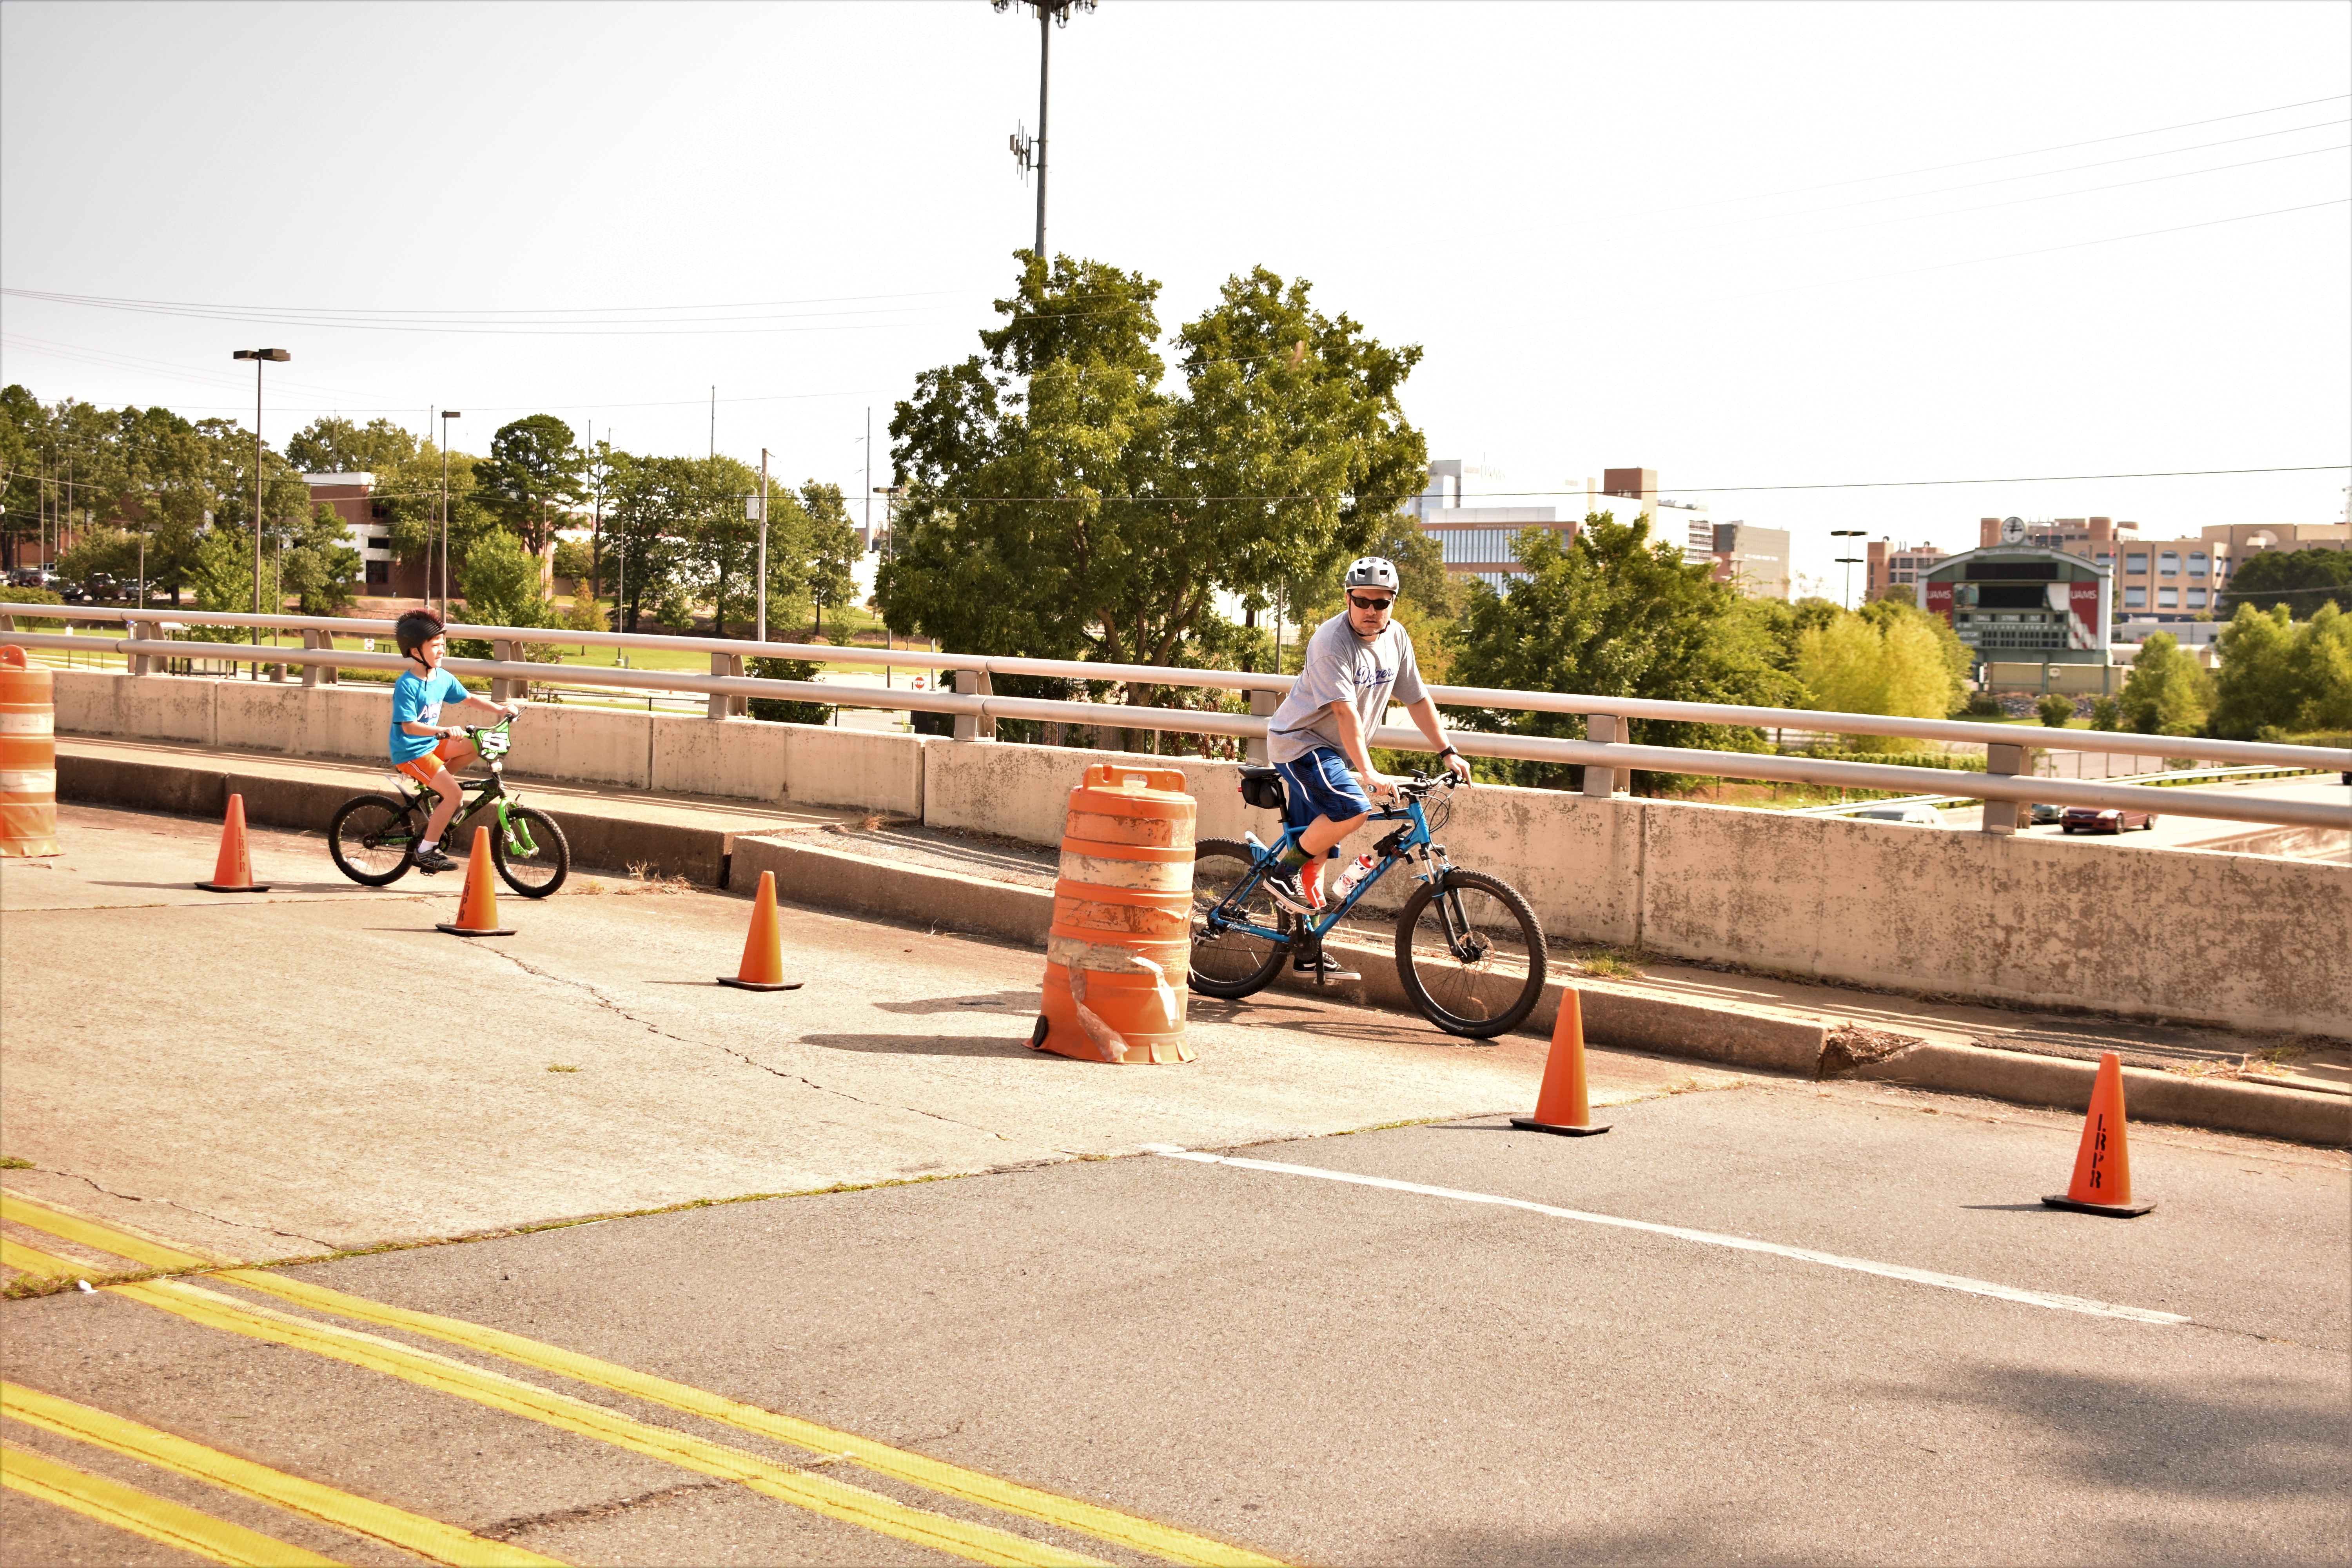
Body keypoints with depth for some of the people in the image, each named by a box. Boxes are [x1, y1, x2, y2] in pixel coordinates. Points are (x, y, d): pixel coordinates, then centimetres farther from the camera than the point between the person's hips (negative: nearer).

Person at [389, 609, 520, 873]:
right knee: (454, 795, -18)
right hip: (411, 752, -8)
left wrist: (500, 709, 5)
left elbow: (467, 699, 16)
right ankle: (426, 851, -7)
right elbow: (409, 726, -28)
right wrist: (444, 731, -40)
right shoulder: (407, 685, -22)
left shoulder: (443, 678, 2)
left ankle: (436, 783, 11)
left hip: (433, 744, 8)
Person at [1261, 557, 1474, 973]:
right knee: (1353, 809, -30)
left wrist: (1447, 752, 6)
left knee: (1318, 844, 9)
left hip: (1333, 752, 8)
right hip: (1300, 741, -8)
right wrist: (1368, 772, -35)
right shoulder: (1332, 641, -22)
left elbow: (1417, 699, 10)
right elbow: (1346, 712, -29)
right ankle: (1285, 873, -12)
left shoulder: (1396, 637, 1)